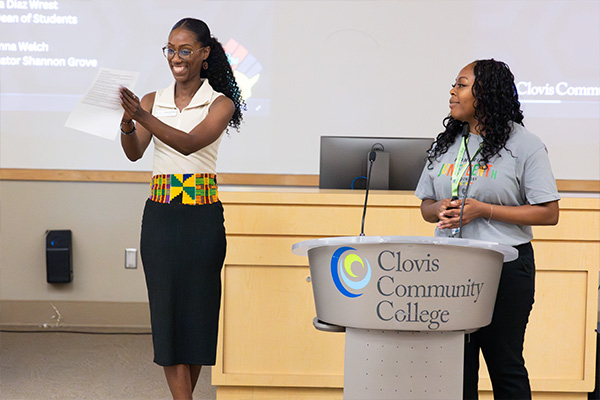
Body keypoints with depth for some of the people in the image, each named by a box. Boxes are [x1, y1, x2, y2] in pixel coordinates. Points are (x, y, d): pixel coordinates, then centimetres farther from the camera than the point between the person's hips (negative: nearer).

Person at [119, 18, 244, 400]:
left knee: (198, 305, 3)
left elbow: (190, 143, -19)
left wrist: (143, 116, -32)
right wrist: (127, 123, -27)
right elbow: (134, 153, -6)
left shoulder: (220, 103, -1)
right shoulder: (153, 100, 8)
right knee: (167, 305, -1)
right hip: (160, 214, 2)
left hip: (203, 214, -2)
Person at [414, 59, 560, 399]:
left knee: (505, 363, 4)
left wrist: (483, 210, -17)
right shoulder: (446, 144, 12)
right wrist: (440, 210, -9)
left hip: (505, 265, -5)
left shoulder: (523, 144, -5)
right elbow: (426, 206, 16)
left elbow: (549, 213, -9)